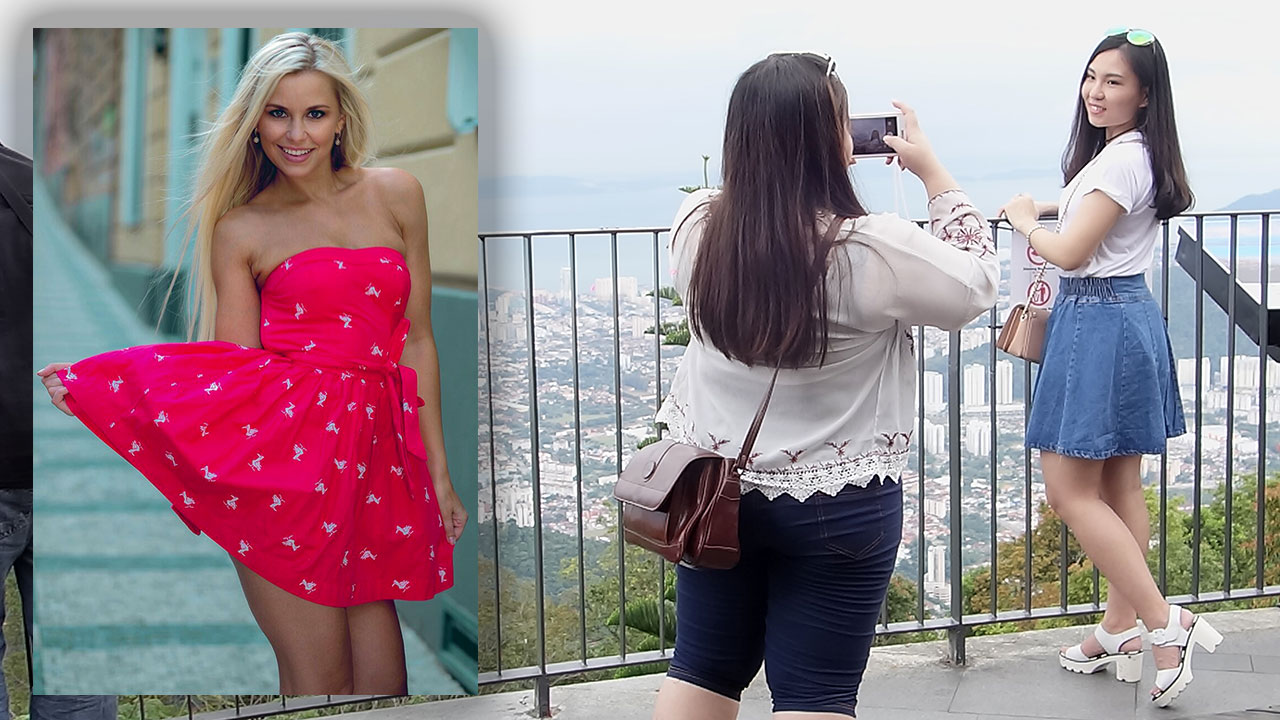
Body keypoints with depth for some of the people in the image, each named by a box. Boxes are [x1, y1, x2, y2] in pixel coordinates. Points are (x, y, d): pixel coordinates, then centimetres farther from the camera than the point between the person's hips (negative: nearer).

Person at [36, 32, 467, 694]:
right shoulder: (239, 230, 6)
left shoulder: (394, 194, 11)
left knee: (377, 666, 3)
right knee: (318, 676, -2)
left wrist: (438, 473, 12)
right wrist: (84, 380, -8)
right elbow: (236, 365, 1)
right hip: (281, 446, -3)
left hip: (377, 455, 3)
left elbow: (415, 340, 12)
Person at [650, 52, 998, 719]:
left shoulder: (695, 226, -10)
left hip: (713, 487, 4)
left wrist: (777, 149, 10)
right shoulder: (874, 249, -22)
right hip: (839, 505, -4)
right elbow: (976, 283, -3)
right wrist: (932, 170, 3)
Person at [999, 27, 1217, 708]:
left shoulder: (1122, 159, -19)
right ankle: (1120, 630, 22)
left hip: (1099, 324, -11)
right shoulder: (1125, 152, 12)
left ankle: (1166, 622, -5)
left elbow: (1069, 252, -18)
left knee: (1070, 489, -6)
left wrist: (1023, 219, -1)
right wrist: (1045, 206, 12)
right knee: (1119, 486, 13)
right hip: (1128, 318, 11)